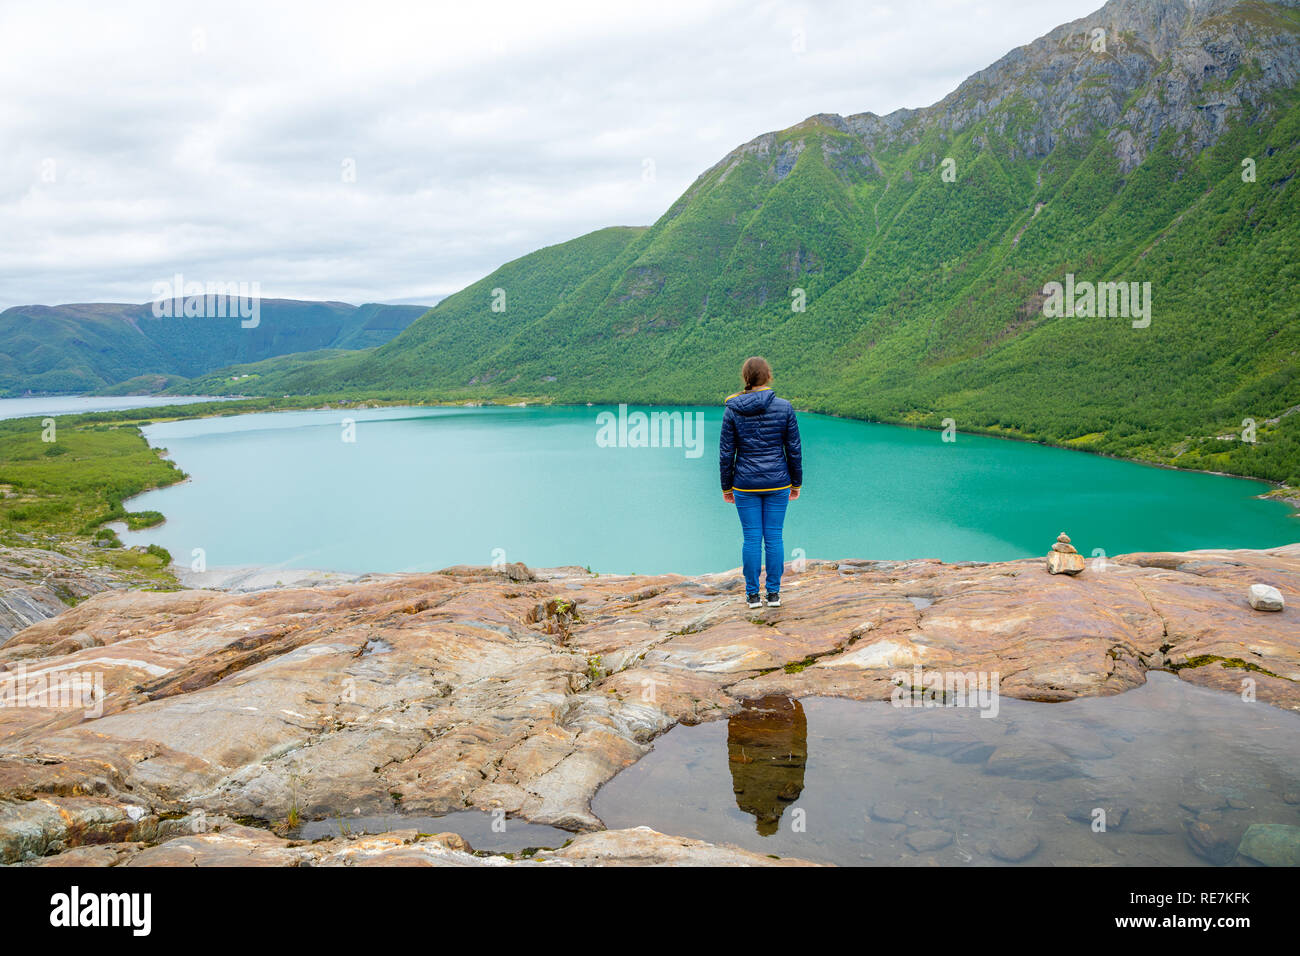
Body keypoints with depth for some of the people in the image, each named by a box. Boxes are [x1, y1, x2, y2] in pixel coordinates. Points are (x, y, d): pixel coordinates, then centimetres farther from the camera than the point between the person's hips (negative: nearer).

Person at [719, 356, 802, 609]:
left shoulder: (732, 410, -6)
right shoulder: (784, 407, -6)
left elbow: (726, 453, -3)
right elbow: (794, 449, -1)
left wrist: (726, 487, 8)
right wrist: (796, 483, 9)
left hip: (746, 485, 0)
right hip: (777, 483, 0)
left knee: (751, 538, 6)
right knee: (774, 537, 7)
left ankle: (752, 594, 11)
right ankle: (774, 593, 13)